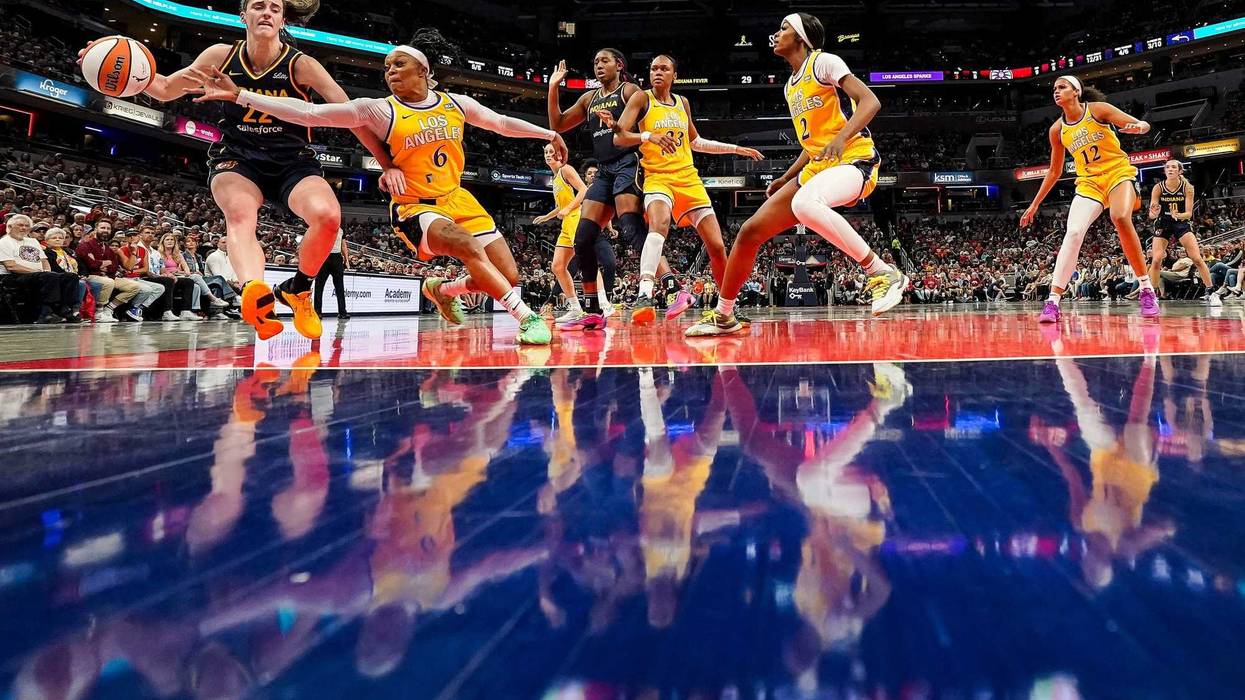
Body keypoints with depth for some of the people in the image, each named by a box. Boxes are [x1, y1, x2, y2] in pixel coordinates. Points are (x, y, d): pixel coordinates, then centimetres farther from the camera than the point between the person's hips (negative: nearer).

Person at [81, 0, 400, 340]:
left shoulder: (300, 65, -8)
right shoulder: (223, 56, 0)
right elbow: (167, 89, 10)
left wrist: (388, 165, -17)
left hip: (293, 161, -1)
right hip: (237, 158, 1)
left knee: (328, 215, -30)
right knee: (240, 214, -33)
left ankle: (297, 290, -3)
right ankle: (256, 294, -61)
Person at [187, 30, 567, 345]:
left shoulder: (454, 103, 3)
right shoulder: (378, 109, -7)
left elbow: (499, 122, 17)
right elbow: (309, 113, -12)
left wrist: (549, 134, 21)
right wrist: (238, 95, -16)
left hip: (457, 200, 5)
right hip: (414, 205, -4)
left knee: (508, 276, -1)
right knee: (467, 247, -34)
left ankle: (443, 289, 25)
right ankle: (527, 316, -26)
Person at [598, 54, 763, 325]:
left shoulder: (683, 102, 16)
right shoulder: (641, 98, 1)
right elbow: (619, 138, -11)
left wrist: (736, 149, 28)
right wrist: (648, 136, -29)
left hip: (689, 178, 5)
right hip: (658, 177, -5)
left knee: (717, 246, 1)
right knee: (660, 222, -38)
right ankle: (644, 296, -44)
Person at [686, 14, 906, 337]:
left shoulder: (823, 62, -4)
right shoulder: (790, 86, 19)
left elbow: (870, 101, -15)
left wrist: (842, 138, -31)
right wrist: (785, 179, 22)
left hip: (854, 161, -8)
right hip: (817, 167, 8)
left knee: (804, 203, -41)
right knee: (750, 231, 0)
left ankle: (884, 274, -28)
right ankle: (723, 316, 14)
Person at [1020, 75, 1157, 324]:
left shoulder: (1098, 109, -4)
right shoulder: (1057, 130, 6)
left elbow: (1143, 125, -6)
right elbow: (1054, 171, 16)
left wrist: (1138, 126, -31)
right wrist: (1035, 204, 14)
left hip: (1118, 172, -3)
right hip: (1088, 183, 3)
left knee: (1120, 218, -31)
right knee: (1073, 233, -19)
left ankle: (1147, 290, -20)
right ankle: (1052, 301, -23)